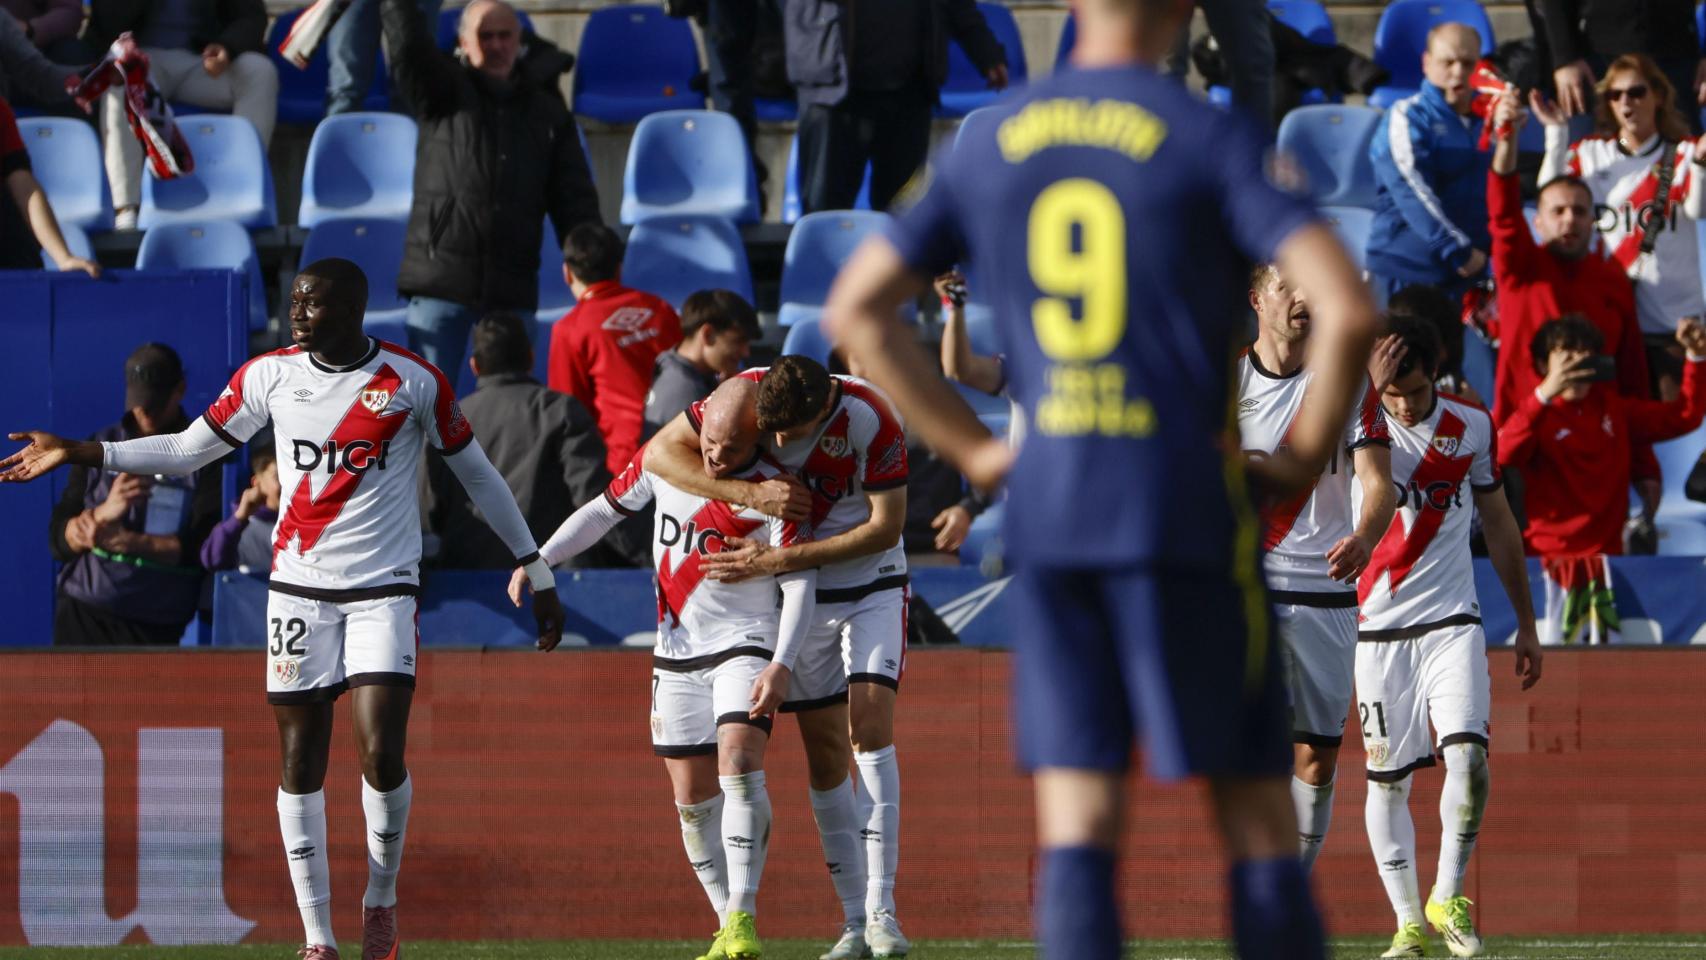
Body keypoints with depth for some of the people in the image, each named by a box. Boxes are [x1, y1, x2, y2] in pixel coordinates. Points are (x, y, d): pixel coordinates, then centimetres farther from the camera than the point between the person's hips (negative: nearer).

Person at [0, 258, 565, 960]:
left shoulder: (413, 382, -5)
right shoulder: (271, 375, 3)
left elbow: (478, 475, 5)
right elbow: (189, 449, 10)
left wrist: (537, 573, 7)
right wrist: (79, 454, 2)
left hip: (384, 591, -3)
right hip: (298, 590, 3)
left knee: (382, 755, -15)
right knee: (300, 763, 1)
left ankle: (381, 901, 10)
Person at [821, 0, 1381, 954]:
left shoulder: (989, 144, 9)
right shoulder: (1213, 140, -6)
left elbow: (857, 309, 14)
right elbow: (1348, 309, -17)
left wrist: (973, 448, 13)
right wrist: (1309, 455, -2)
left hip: (1045, 516, 4)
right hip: (1191, 511, -4)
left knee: (1078, 821, 1)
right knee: (1257, 811, 4)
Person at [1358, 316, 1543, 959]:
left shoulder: (1472, 427, 3)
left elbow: (1498, 525, 15)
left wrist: (1526, 624, 17)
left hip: (1453, 621, 1)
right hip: (1378, 626, -1)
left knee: (1468, 756, -15)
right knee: (1388, 777, 0)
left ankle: (1448, 898, 2)